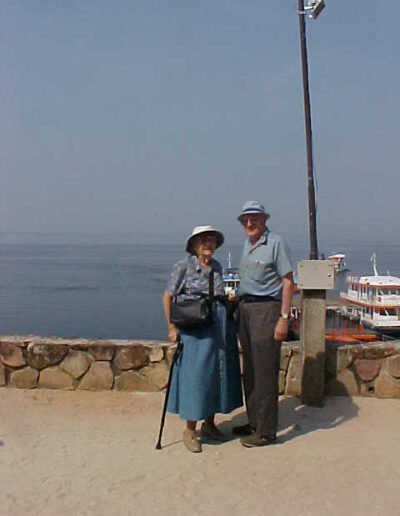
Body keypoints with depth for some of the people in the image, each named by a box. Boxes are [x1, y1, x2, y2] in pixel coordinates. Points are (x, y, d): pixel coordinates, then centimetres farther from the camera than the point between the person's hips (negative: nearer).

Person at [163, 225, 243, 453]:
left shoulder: (217, 267, 10)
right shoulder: (183, 267, -6)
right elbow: (167, 297, -4)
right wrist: (172, 328, -6)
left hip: (220, 328, 6)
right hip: (196, 329, -6)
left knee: (218, 374, 11)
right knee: (195, 376, -3)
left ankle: (209, 425, 27)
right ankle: (189, 430, 13)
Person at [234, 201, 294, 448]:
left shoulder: (276, 243, -8)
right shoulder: (247, 245, 16)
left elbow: (288, 282, -12)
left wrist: (284, 318, -17)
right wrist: (238, 302, 15)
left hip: (266, 309, -8)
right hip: (246, 309, 8)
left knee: (265, 373, -4)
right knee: (250, 371, 14)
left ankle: (266, 431, 6)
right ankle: (254, 422, 26)